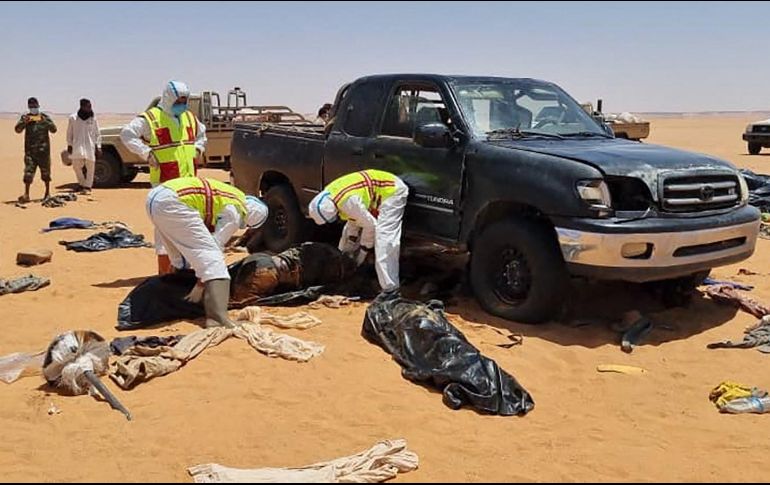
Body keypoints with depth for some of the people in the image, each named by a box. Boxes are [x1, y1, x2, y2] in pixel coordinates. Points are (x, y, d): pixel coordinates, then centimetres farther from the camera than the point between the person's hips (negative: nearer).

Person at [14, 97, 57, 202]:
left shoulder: (45, 117, 5)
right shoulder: (25, 117, 7)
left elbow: (54, 129, -4)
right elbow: (17, 129, -2)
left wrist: (45, 121, -20)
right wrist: (24, 122, -20)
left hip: (44, 149, 0)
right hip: (30, 149, 0)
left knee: (45, 171, 9)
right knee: (28, 172, -6)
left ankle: (47, 192, 22)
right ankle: (26, 195, -6)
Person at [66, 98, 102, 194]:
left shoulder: (93, 119, 5)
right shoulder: (73, 118, 3)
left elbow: (97, 134, 9)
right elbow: (69, 133, 9)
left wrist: (98, 147, 2)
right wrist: (69, 145, 5)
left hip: (90, 146, 0)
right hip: (77, 145, 0)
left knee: (90, 166, -4)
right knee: (76, 165, 0)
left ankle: (87, 186, 3)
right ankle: (82, 183, 20)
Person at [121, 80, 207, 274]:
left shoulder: (190, 117, 14)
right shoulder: (150, 118, -7)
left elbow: (201, 133, 32)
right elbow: (126, 134, -11)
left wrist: (198, 148, 15)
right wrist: (146, 153, -17)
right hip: (164, 182, -7)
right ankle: (164, 271, -1)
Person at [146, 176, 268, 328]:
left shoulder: (231, 196, 27)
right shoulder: (235, 212, 1)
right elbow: (214, 248, -1)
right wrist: (200, 285, 5)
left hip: (154, 196, 10)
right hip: (172, 203, -10)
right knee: (212, 256, -12)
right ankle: (218, 318, -26)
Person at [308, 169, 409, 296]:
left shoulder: (348, 202, -34)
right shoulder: (329, 195, -6)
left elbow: (371, 225, -23)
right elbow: (354, 220, 7)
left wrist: (363, 252, -11)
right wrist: (348, 249, 8)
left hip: (392, 191, -10)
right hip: (377, 194, 10)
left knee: (384, 239, -22)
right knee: (348, 229, 15)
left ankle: (390, 290, -24)